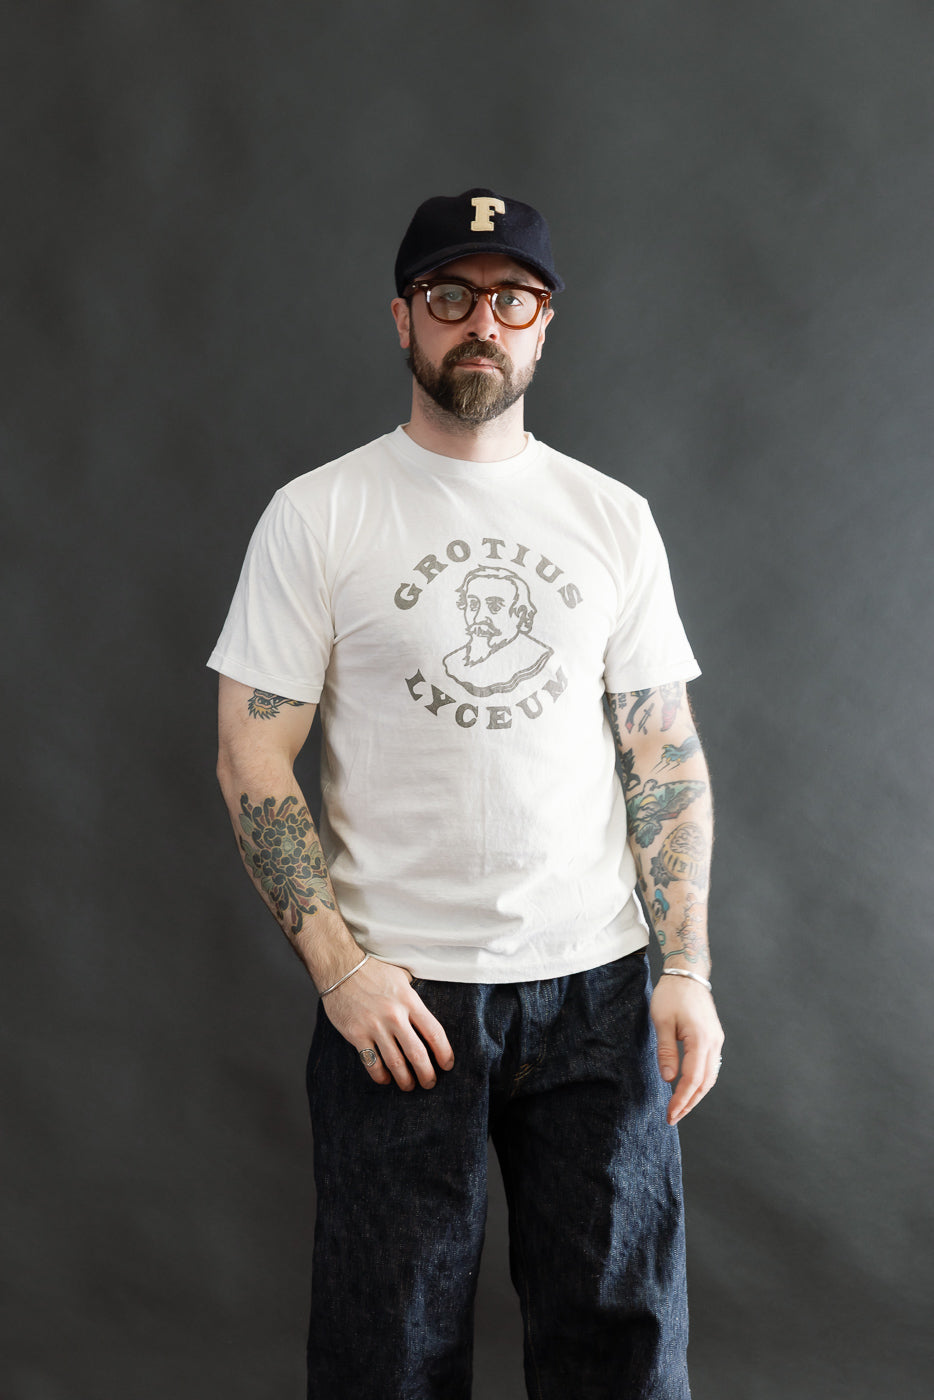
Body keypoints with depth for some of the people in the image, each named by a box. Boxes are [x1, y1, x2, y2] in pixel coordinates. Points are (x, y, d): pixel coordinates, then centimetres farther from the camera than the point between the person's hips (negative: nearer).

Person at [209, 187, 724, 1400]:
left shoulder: (613, 517, 7)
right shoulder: (318, 515, -2)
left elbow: (665, 752, 7)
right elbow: (253, 759, -3)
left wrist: (688, 968, -2)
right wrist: (337, 966, -11)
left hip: (597, 984, 2)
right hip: (396, 993, -2)